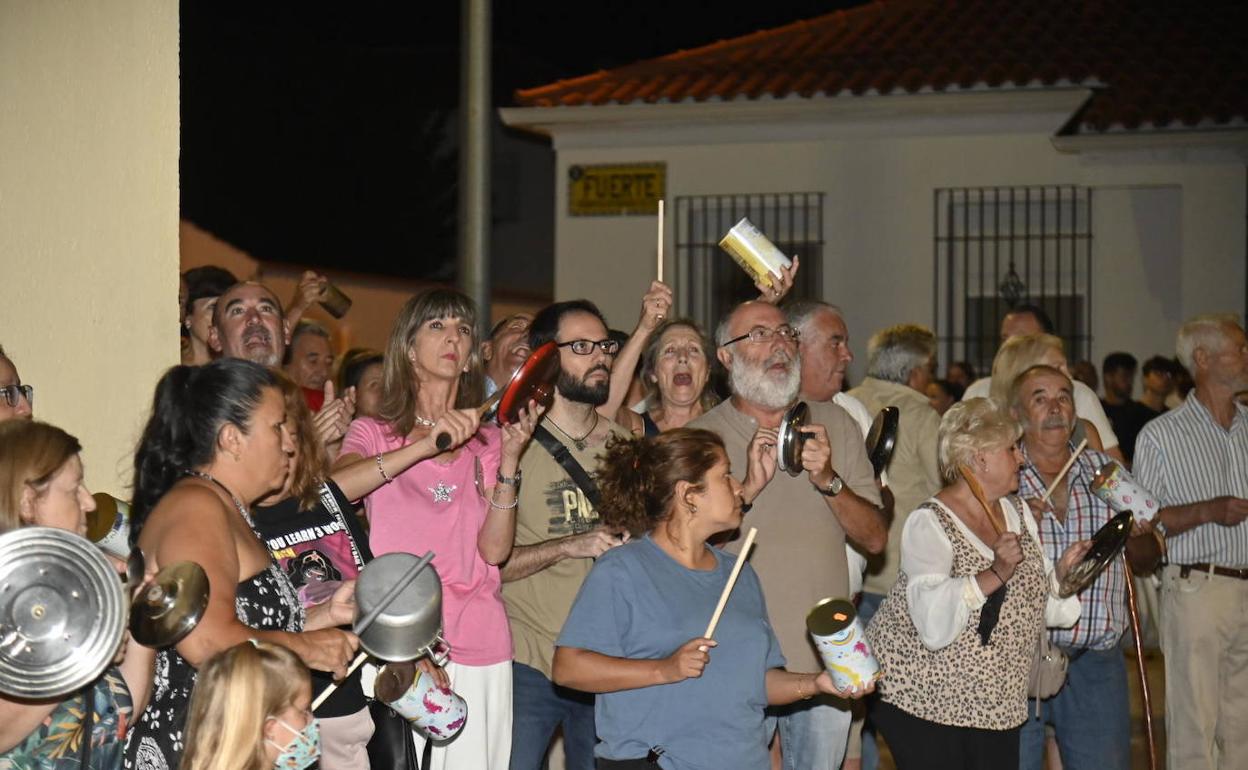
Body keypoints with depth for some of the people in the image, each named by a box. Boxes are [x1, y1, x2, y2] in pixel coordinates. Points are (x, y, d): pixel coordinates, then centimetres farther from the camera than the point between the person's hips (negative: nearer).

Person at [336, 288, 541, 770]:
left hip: (478, 642, 2)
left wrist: (509, 460, -10)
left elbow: (494, 550, 0)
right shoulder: (374, 433, 7)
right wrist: (426, 446, -21)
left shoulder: (488, 443, 12)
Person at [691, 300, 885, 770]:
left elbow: (875, 539, 0)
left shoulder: (834, 425, 5)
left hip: (825, 657, 3)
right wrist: (749, 487, -22)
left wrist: (828, 480, -16)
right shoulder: (701, 436, -3)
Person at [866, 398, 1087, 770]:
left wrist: (1062, 571, -5)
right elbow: (933, 621, -28)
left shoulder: (1018, 513, 10)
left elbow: (1042, 607, 13)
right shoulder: (929, 523, -15)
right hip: (924, 701, -7)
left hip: (997, 703, 7)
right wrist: (995, 574, -34)